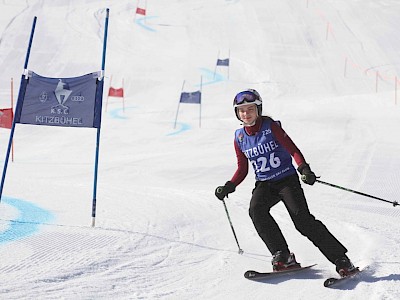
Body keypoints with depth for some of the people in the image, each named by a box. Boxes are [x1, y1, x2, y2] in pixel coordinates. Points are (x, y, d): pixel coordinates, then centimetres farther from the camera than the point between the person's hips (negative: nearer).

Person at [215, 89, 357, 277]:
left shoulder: (271, 127, -7)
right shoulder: (240, 138, 5)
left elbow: (293, 150, -11)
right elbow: (242, 170, 14)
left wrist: (304, 168, -29)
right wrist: (229, 187, -2)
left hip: (287, 180, -4)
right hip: (264, 184, 4)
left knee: (302, 219, -19)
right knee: (256, 210, -27)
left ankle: (341, 260, -13)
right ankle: (282, 256, -24)